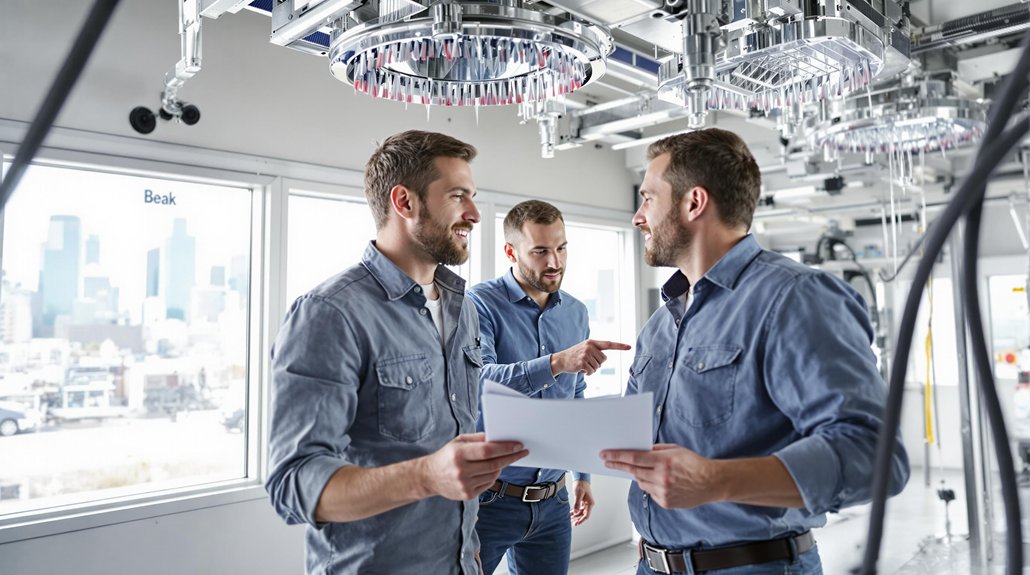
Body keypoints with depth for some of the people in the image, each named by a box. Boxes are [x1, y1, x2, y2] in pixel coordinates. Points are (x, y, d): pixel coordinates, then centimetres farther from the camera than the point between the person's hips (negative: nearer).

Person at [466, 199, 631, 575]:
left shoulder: (576, 313, 6)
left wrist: (583, 474, 15)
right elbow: (477, 381, -27)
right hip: (490, 498, -4)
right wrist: (557, 362, -37)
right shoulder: (481, 303, -11)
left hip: (552, 500, 5)